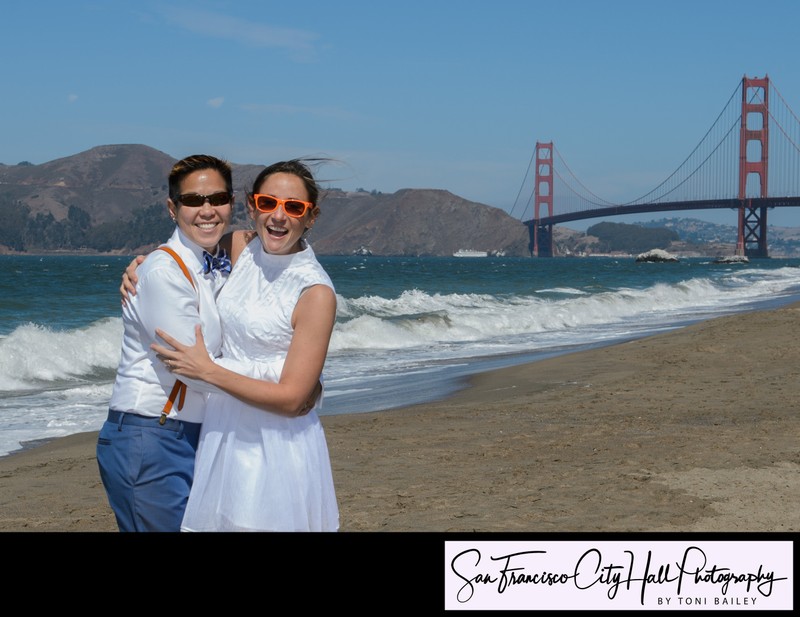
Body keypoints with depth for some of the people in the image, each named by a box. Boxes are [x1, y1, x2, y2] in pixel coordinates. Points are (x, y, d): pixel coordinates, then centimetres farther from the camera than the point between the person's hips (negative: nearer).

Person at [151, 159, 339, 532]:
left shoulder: (316, 294, -17)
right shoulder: (241, 247, -1)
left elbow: (291, 399, -18)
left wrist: (207, 371, -17)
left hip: (276, 447, -6)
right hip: (222, 434, 6)